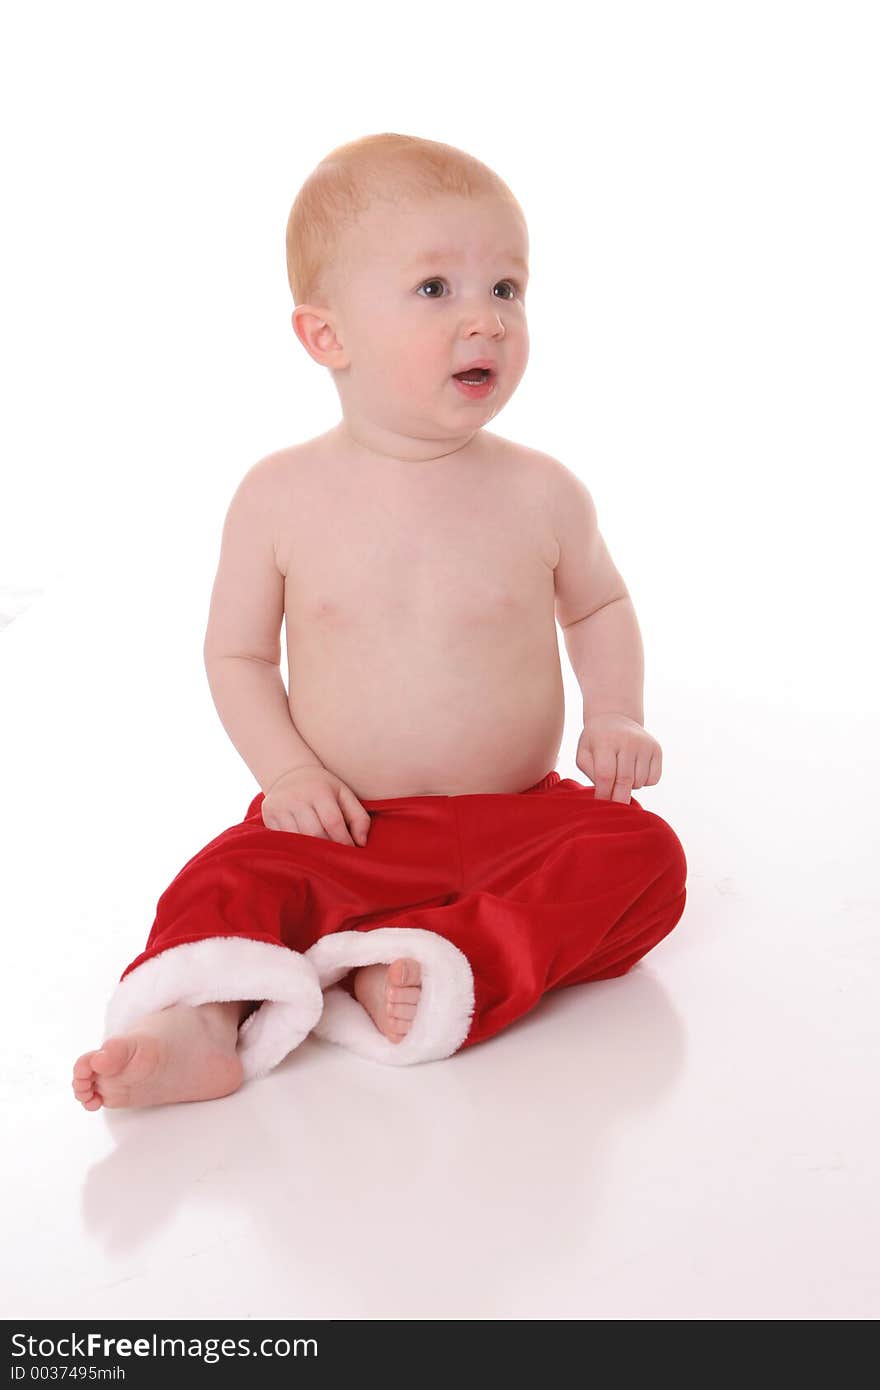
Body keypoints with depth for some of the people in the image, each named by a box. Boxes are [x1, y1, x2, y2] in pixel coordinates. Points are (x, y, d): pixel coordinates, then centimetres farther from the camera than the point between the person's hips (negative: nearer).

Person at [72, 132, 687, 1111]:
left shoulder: (540, 492, -3)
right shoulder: (281, 496, -6)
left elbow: (598, 603, 16)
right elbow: (237, 651, 4)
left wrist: (616, 715, -1)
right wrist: (285, 767, -11)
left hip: (516, 821, 1)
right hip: (341, 828, 0)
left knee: (641, 855, -23)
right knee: (231, 879, -24)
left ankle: (437, 971, -33)